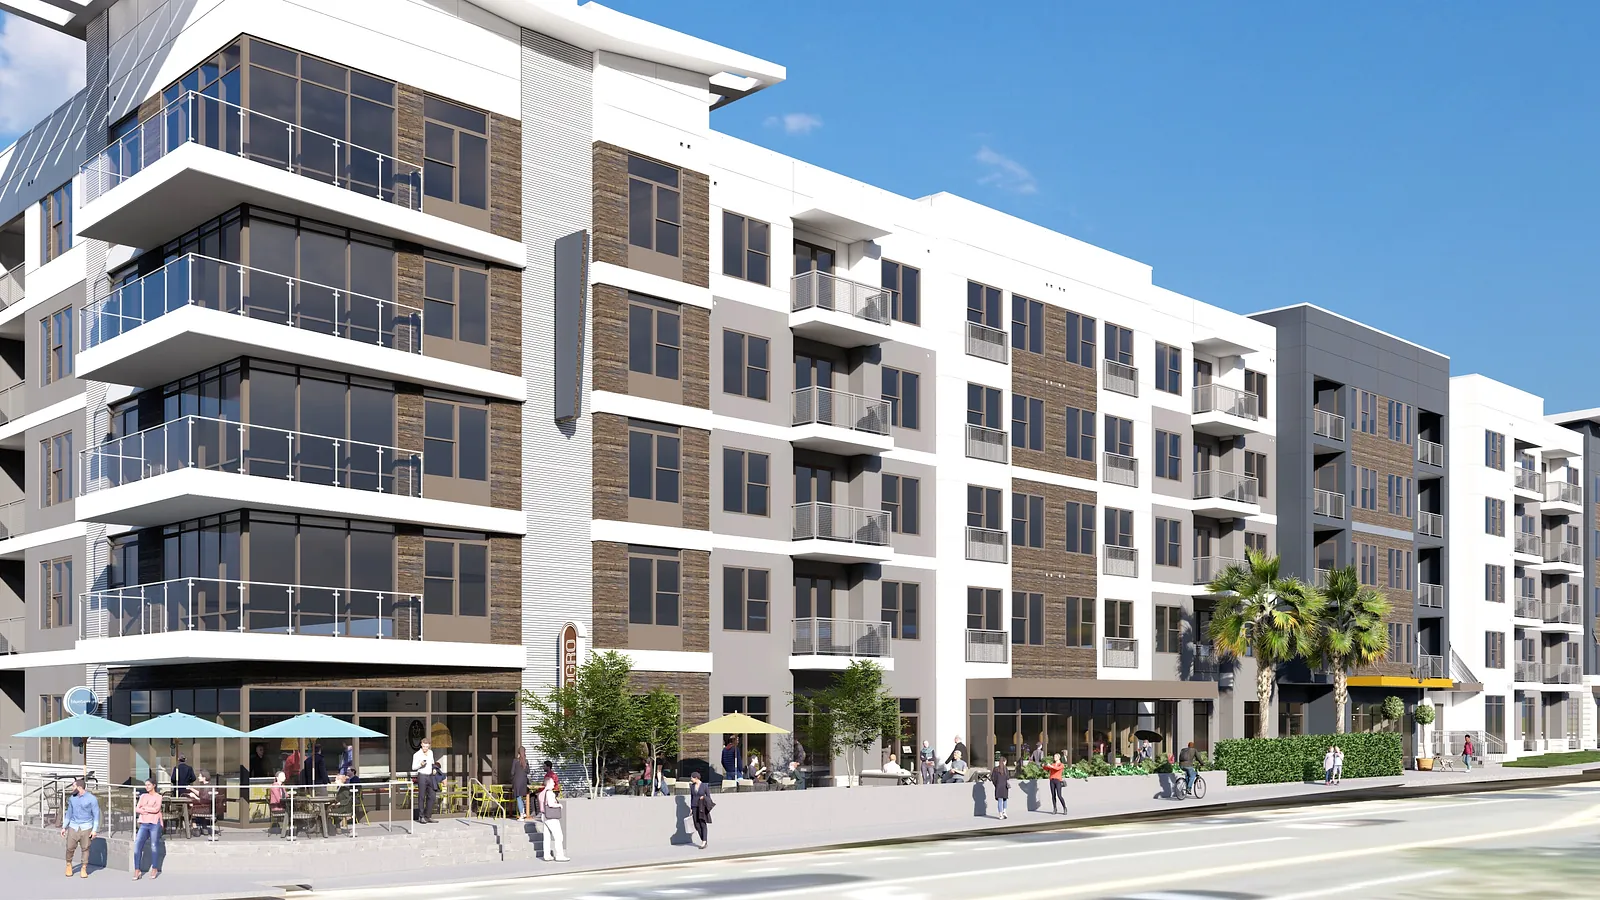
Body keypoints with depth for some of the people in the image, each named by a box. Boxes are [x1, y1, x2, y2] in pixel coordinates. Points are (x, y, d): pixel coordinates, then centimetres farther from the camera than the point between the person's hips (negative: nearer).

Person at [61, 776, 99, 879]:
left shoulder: (91, 799, -6)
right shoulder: (72, 798, 8)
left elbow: (96, 814, -4)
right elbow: (69, 813, 18)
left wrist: (95, 829, -9)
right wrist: (64, 827, 16)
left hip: (86, 828, -3)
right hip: (73, 827, 3)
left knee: (85, 848, 0)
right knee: (70, 847, -2)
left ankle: (84, 869, 12)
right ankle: (69, 865, 22)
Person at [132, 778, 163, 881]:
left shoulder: (158, 796, 3)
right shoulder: (143, 796, 16)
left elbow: (156, 809, -11)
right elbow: (137, 809, 5)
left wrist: (144, 808, -2)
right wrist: (148, 810, -11)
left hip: (154, 824, -4)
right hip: (144, 824, 4)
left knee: (154, 846, 0)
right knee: (137, 845, -7)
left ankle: (154, 869, 10)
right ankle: (137, 870, -4)